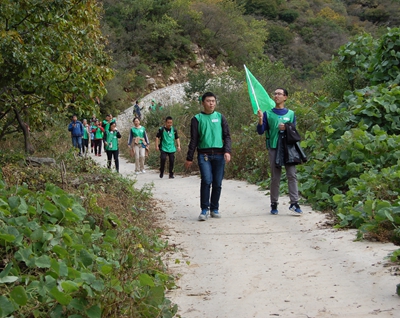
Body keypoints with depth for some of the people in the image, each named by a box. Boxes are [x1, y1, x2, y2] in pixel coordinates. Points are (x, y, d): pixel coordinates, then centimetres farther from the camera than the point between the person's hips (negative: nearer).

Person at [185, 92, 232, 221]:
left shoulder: (220, 117, 12)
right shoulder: (197, 119, 8)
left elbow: (227, 136, 9)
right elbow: (193, 140, 8)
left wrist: (227, 151, -7)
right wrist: (189, 158, 5)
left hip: (219, 155, 2)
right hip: (204, 155, -2)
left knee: (217, 184, 3)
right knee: (206, 181, -16)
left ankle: (215, 209, 17)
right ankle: (204, 210, -7)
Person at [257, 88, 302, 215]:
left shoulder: (290, 114, 11)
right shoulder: (268, 113, 9)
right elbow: (260, 131, 4)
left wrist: (286, 128, -7)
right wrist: (260, 119, -13)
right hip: (274, 148, 0)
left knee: (292, 175, -9)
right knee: (275, 177, 2)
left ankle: (294, 202, -9)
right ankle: (274, 204, 9)